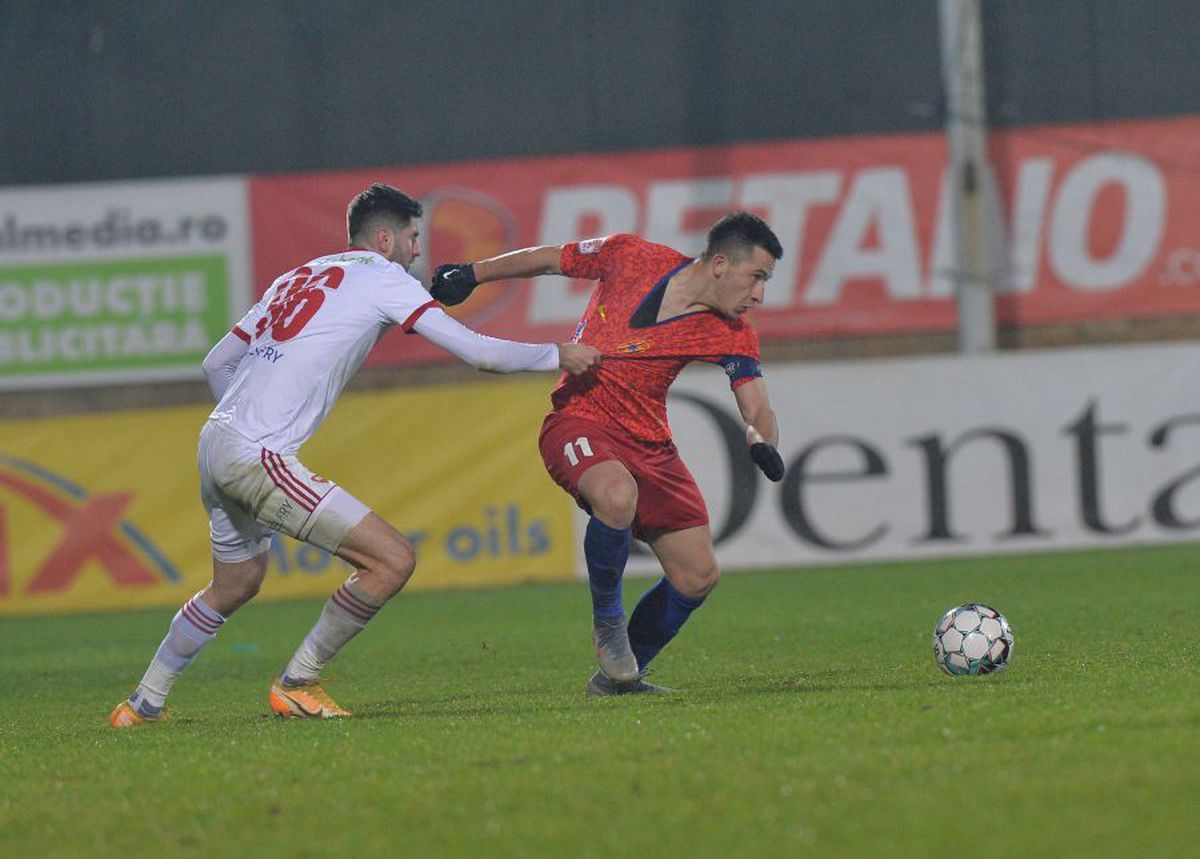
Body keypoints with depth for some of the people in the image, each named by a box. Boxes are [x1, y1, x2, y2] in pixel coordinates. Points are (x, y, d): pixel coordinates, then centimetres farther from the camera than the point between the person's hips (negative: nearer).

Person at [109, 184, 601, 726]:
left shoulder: (298, 278, 22)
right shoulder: (381, 277, 0)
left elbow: (215, 364, 26)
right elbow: (477, 351, -3)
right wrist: (559, 355, 8)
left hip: (214, 443, 9)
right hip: (257, 457, -9)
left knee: (235, 585, 29)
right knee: (393, 559, -10)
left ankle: (143, 704, 35)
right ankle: (296, 684, 0)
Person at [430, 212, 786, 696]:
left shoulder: (730, 334, -7)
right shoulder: (630, 257, -13)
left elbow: (758, 411, -8)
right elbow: (547, 260, 2)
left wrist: (763, 444, -31)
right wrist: (471, 275, 5)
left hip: (648, 442, 5)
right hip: (579, 421, -5)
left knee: (698, 577, 0)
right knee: (617, 496, -37)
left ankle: (618, 676, 20)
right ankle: (607, 619, -12)